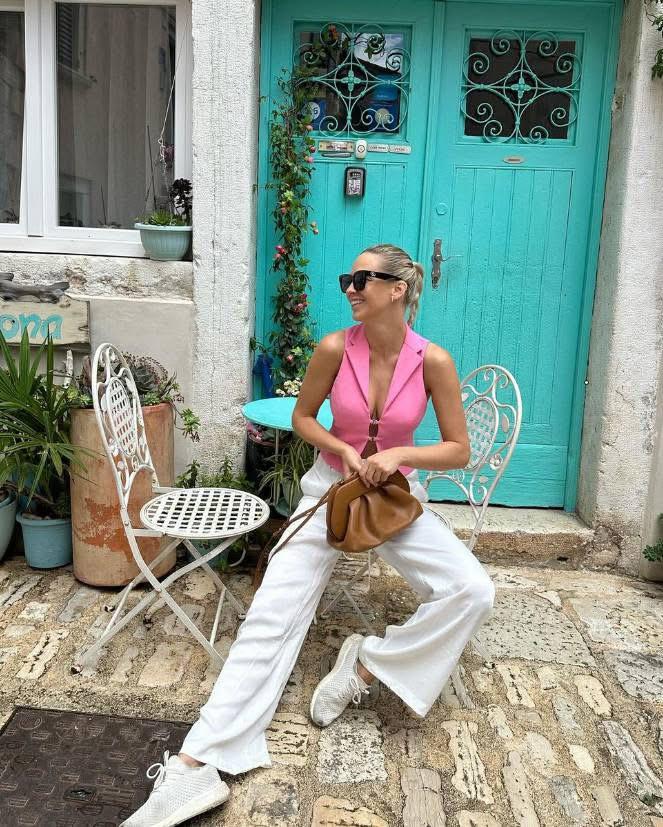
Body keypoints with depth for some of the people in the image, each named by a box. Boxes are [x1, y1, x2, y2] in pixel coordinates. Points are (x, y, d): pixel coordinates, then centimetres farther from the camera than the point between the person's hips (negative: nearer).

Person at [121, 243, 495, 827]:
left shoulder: (433, 361, -14)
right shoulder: (335, 348, -12)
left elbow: (459, 451, -6)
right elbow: (303, 417, 3)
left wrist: (397, 454, -21)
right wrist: (344, 450, -15)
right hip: (330, 486, 0)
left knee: (474, 591, -21)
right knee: (273, 613, -12)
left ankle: (368, 663, -2)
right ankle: (198, 764, -12)